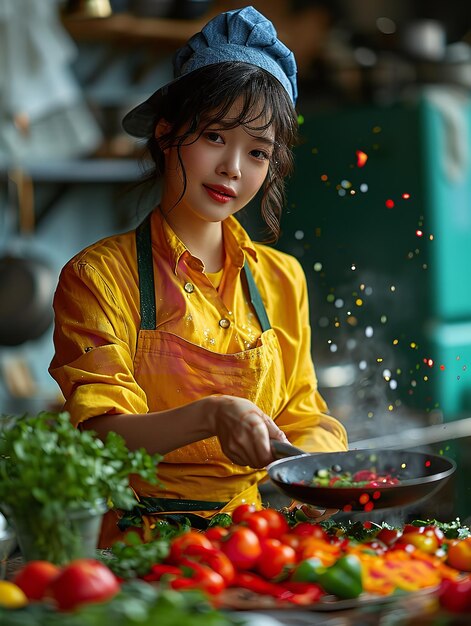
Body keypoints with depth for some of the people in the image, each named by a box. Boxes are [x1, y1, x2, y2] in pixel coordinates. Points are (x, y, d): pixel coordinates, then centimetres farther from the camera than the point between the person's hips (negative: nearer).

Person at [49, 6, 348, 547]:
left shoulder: (282, 279, 14)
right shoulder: (99, 275, 0)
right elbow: (99, 436, -9)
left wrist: (323, 445, -6)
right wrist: (210, 415, -25)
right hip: (140, 538, -4)